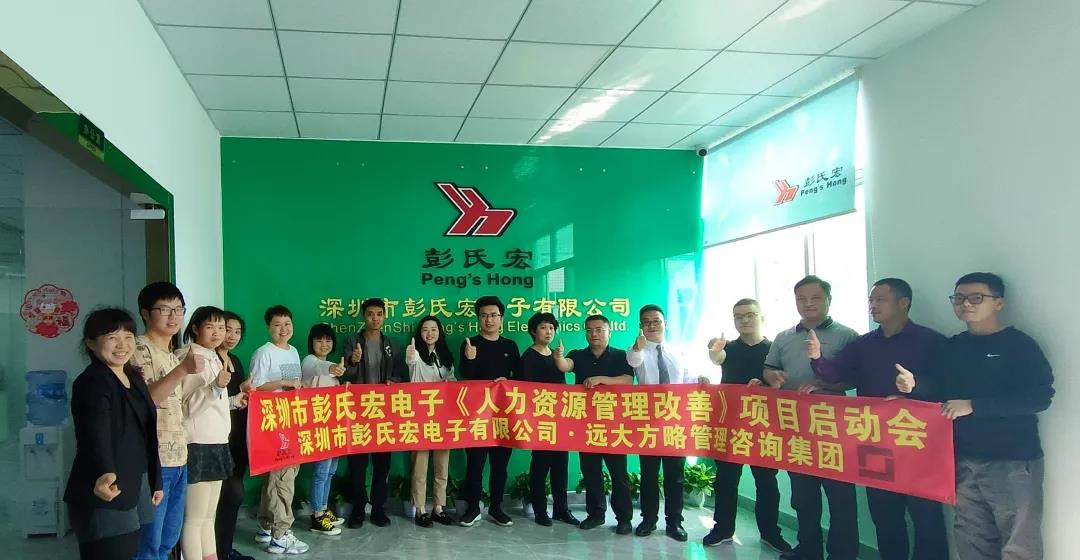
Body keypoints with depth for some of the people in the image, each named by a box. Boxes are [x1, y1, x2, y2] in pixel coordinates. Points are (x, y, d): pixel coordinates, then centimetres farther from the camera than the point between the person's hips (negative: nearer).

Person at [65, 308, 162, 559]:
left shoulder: (134, 377, 12)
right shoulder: (91, 382, -14)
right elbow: (96, 434, -31)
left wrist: (155, 481, 22)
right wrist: (104, 475, -48)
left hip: (135, 487, 8)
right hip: (106, 495, -8)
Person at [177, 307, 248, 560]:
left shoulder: (214, 359, 15)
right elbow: (184, 406, -20)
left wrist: (233, 401, 22)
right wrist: (216, 388, -29)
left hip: (216, 443, 9)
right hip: (197, 445, -9)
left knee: (208, 515, 15)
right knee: (194, 518, -3)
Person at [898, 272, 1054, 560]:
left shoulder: (1020, 345, -8)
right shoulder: (952, 347, 10)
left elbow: (1040, 396, -18)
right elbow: (937, 387, 10)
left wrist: (973, 405, -21)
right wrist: (913, 383, -14)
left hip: (1013, 461, -6)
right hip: (964, 461, 6)